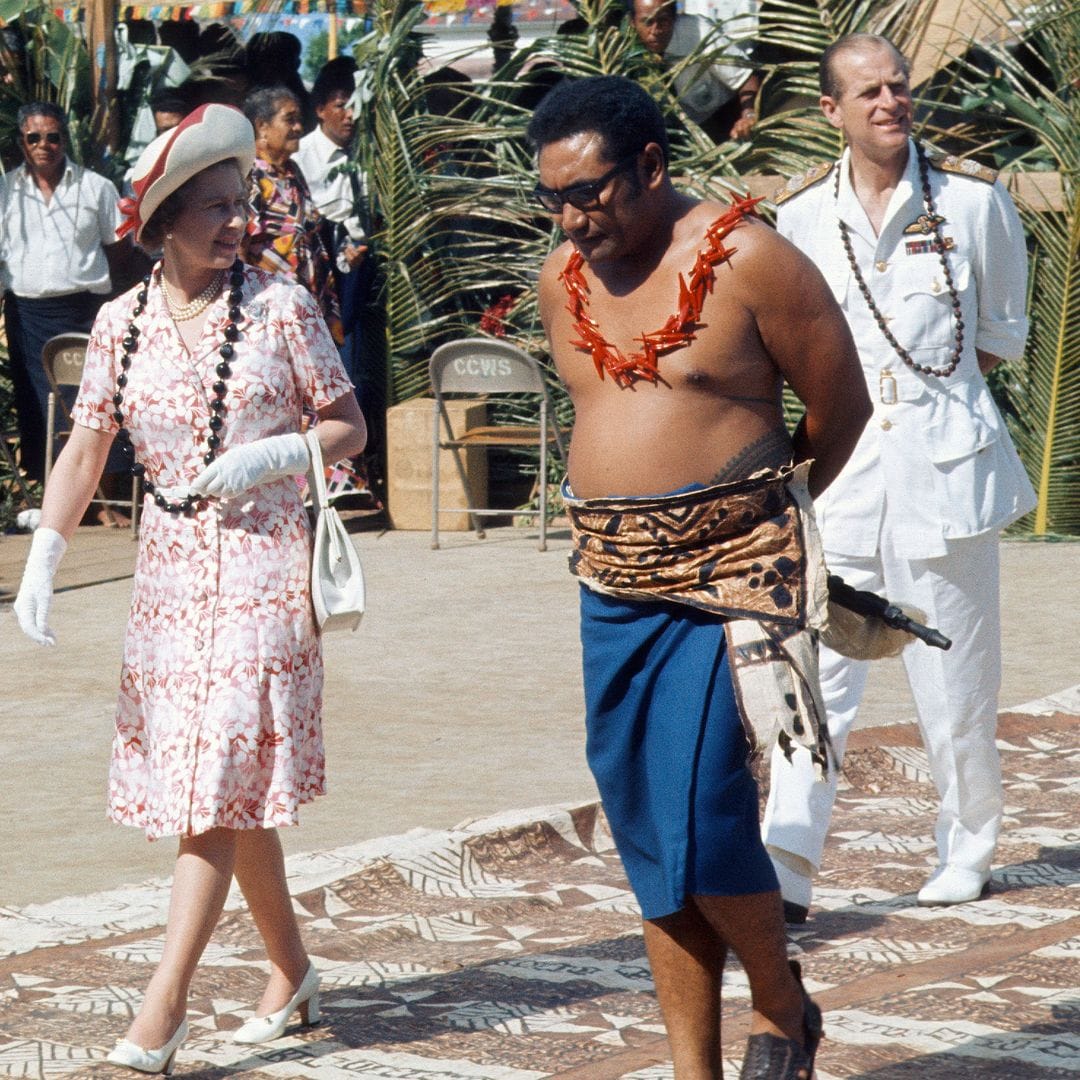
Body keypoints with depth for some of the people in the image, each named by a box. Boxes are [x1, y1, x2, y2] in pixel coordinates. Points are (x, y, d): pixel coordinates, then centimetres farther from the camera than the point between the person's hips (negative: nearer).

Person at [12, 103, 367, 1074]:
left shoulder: (280, 307, -4)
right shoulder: (122, 322, 5)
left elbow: (349, 427, 1)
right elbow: (85, 450, 6)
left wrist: (274, 454, -17)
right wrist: (44, 559, -5)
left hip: (263, 564, -4)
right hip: (169, 568, 4)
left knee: (220, 785, -10)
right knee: (228, 788, 10)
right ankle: (291, 971, 26)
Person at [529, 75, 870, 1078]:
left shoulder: (748, 260, -11)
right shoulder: (562, 278, 7)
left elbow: (841, 406, -1)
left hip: (729, 578, -6)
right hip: (612, 583, 6)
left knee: (701, 824, -13)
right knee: (649, 843, 7)